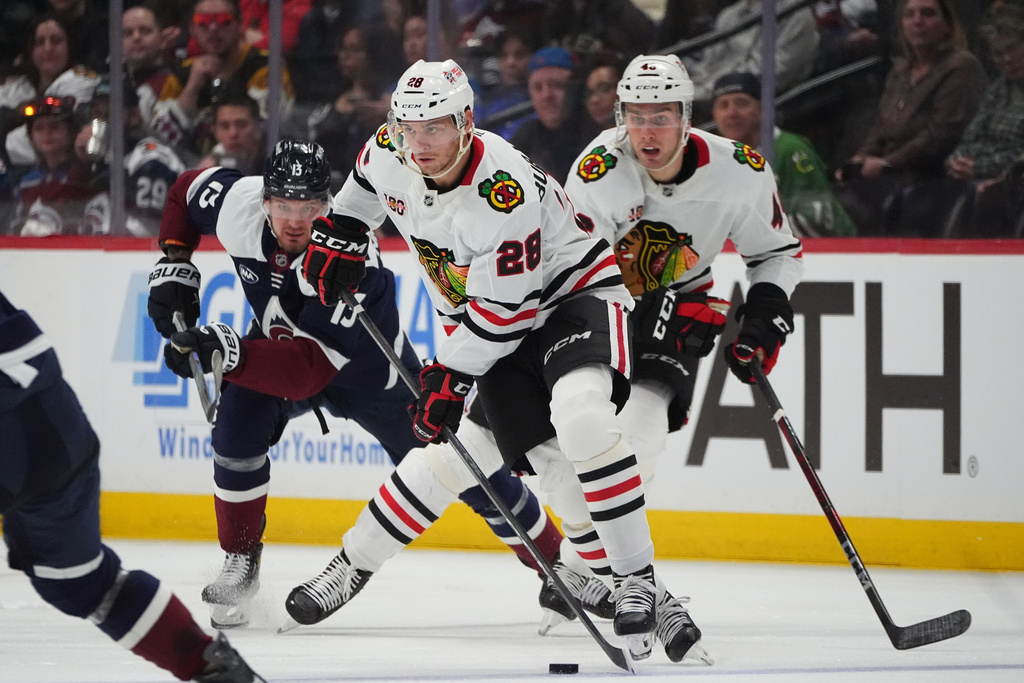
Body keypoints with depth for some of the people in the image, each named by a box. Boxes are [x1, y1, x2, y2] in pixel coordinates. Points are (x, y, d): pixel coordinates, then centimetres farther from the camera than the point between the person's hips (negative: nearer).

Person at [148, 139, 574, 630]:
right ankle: (240, 564, -3)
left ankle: (556, 561, 19)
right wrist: (174, 266, -13)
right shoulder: (238, 204, -28)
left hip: (371, 374, -4)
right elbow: (184, 193, -3)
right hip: (278, 340, 4)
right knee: (237, 428, -23)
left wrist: (225, 352, -58)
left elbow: (307, 370, -47)